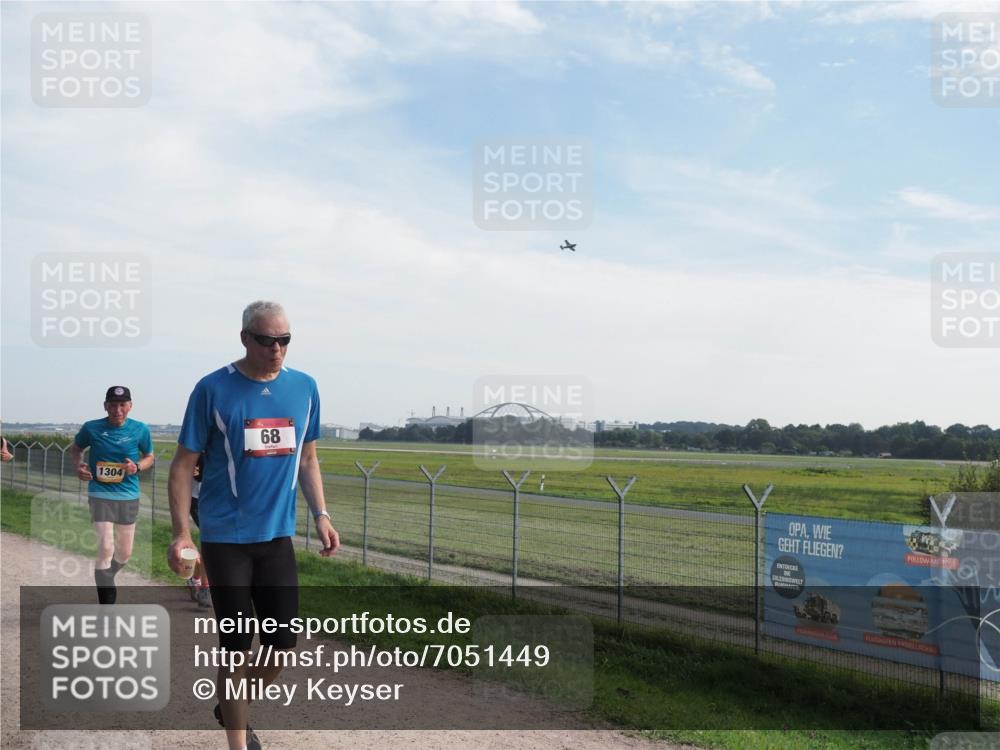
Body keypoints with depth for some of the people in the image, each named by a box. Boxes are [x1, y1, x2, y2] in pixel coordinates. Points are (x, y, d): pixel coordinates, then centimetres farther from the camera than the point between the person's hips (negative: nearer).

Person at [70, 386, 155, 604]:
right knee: (106, 547, -15)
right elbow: (75, 449, 13)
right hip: (100, 495, -3)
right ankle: (107, 604, -7)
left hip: (129, 497, 3)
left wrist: (137, 467, -10)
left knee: (125, 553, 14)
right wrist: (78, 466, -8)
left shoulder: (140, 430, -2)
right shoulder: (91, 428, -5)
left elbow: (150, 456, 11)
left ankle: (105, 579, 45)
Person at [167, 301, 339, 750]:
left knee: (282, 644, 9)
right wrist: (181, 534, -12)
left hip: (278, 536, 4)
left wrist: (321, 516, 5)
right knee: (238, 647, 2)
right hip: (226, 539, -4)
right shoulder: (213, 389, -9)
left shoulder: (304, 388, 3)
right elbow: (183, 465, -5)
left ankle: (232, 708, 36)